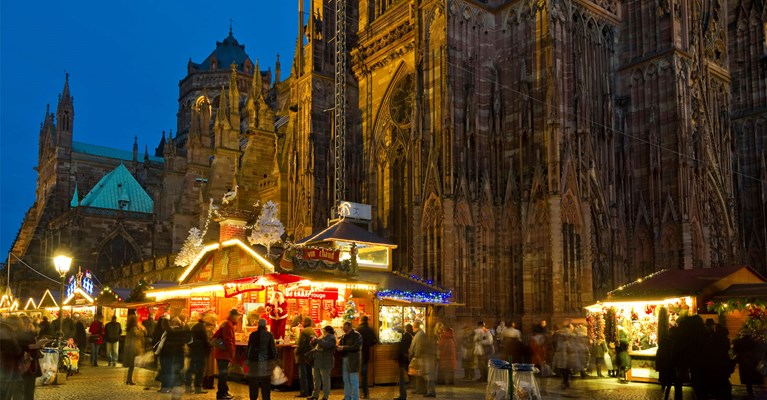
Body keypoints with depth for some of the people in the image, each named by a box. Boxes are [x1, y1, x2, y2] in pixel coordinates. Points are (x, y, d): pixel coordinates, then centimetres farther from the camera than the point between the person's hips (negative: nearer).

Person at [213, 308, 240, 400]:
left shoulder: (225, 323, 17)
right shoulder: (228, 325, -16)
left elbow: (216, 336, 21)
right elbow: (228, 340, -23)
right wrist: (232, 352, -20)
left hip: (221, 353, 10)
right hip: (224, 354, -10)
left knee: (223, 373, 17)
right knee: (223, 374, -4)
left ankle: (224, 392, 25)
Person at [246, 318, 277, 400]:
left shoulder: (252, 335, 0)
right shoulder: (269, 335, -3)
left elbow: (249, 348, 4)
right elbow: (273, 348, -3)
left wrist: (247, 359, 11)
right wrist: (274, 359, 3)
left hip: (254, 360, 1)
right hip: (266, 361, 0)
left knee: (253, 383, 8)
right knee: (266, 383, 5)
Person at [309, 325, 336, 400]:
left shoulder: (331, 338, -11)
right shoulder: (323, 337, 14)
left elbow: (326, 344, -30)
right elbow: (316, 345, 23)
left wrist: (317, 340, -22)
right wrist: (313, 341, 0)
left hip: (325, 362, -9)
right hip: (317, 362, 9)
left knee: (325, 380, -3)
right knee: (316, 379, 15)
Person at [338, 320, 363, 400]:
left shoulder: (357, 335, -6)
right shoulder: (344, 336, 16)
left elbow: (356, 347, -16)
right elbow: (341, 345, 24)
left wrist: (344, 348, -18)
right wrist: (339, 347, -1)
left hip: (353, 360, -7)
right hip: (344, 359, 7)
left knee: (353, 381, -4)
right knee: (346, 381, 11)